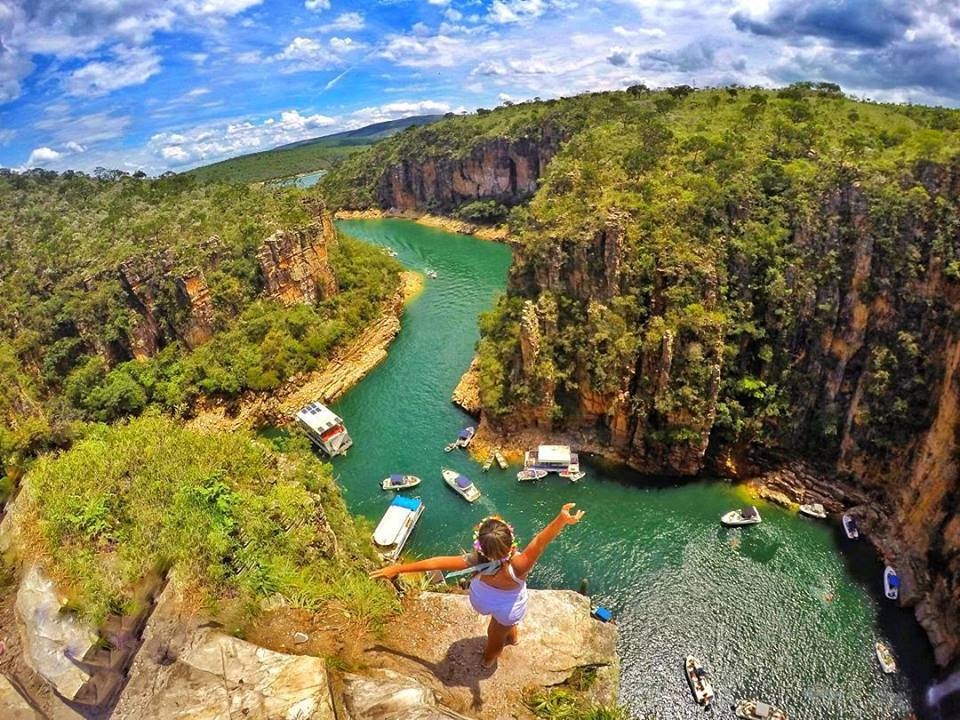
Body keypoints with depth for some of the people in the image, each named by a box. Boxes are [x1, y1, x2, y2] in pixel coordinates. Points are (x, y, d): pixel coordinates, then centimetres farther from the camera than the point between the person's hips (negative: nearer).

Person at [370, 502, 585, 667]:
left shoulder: (476, 562, -41)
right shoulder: (517, 567, -48)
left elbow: (435, 563, -33)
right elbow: (540, 542, -65)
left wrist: (397, 568, -23)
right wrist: (561, 520, -80)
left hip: (481, 599, 2)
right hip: (508, 607, -2)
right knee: (497, 637, 31)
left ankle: (512, 635, 68)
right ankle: (489, 660, 63)